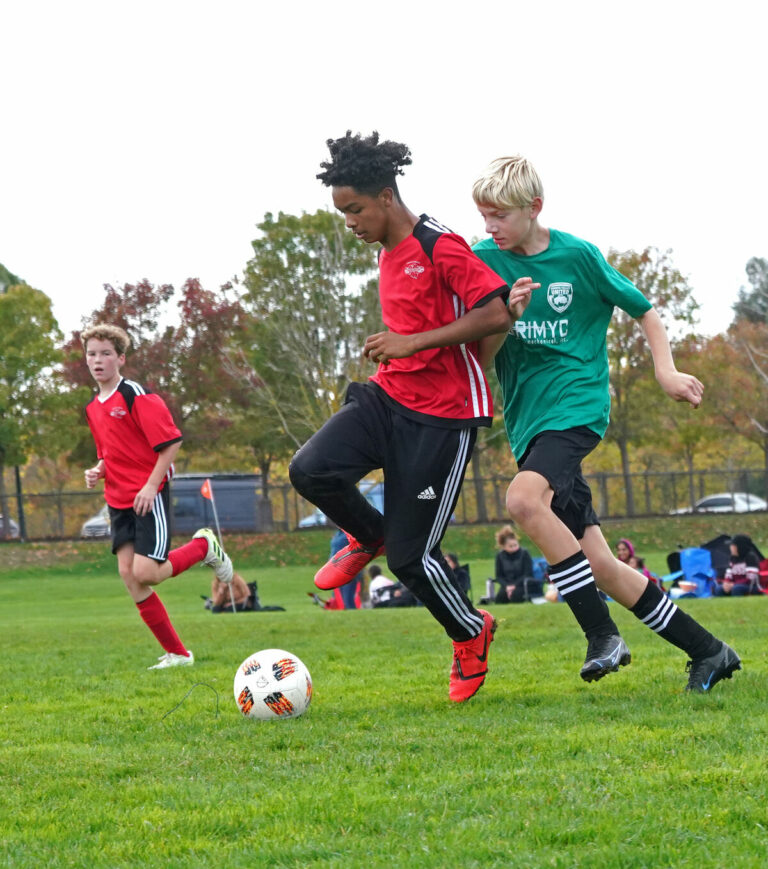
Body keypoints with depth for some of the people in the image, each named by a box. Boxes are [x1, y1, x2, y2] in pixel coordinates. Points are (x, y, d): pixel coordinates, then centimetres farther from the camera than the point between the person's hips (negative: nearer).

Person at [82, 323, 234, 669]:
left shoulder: (136, 396, -11)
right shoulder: (93, 407, 13)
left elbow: (171, 441, -14)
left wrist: (151, 486, -19)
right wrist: (97, 471, 3)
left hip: (149, 496, -7)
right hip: (118, 499, 7)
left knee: (146, 573, -18)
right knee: (128, 573, -3)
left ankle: (203, 546, 11)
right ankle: (176, 653, 4)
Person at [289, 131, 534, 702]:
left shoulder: (439, 247, -14)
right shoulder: (389, 255, 14)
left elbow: (496, 315, -21)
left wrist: (411, 344, -22)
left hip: (443, 413, -7)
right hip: (390, 397, 7)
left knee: (411, 557, -4)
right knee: (311, 469, -20)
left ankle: (472, 634, 24)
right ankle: (369, 536, 10)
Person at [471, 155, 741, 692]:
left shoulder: (577, 256, -3)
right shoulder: (483, 261, 4)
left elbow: (643, 310, 10)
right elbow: (479, 356, 2)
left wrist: (666, 373, -2)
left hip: (577, 406, -5)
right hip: (528, 421, 5)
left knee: (524, 499, -33)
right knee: (599, 565, 1)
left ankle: (602, 634, -25)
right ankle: (708, 652, 12)